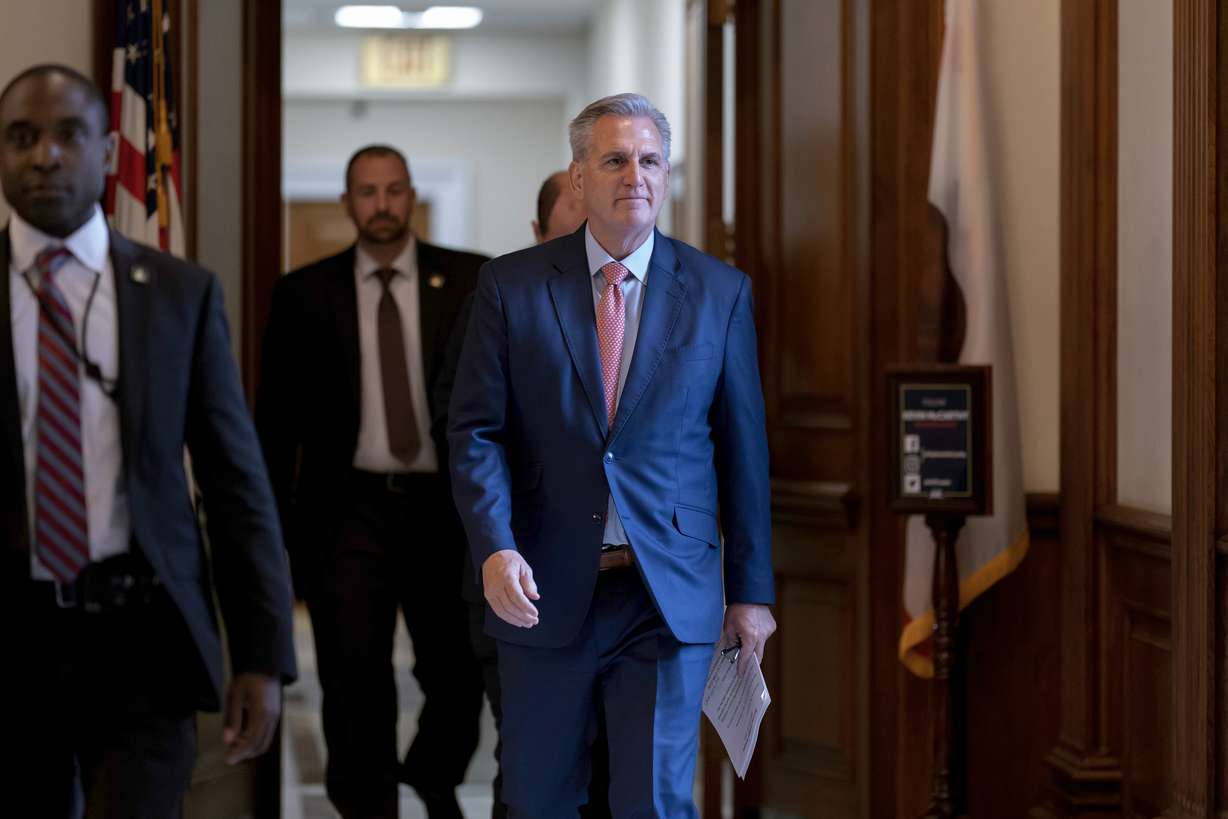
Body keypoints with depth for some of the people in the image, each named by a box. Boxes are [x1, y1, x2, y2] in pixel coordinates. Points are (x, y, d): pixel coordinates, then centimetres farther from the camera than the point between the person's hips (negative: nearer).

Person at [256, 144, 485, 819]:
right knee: (354, 682, -2)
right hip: (350, 512, -1)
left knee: (459, 677, 9)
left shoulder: (471, 281, 2)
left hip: (446, 508, 1)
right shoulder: (304, 293, 3)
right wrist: (273, 525, 2)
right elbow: (277, 416, 6)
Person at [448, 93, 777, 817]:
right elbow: (476, 431, -1)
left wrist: (751, 590, 5)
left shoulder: (720, 292, 3)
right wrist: (495, 548, -16)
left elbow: (744, 445, 5)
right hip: (543, 592, 1)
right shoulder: (512, 285, 1)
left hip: (671, 596, 0)